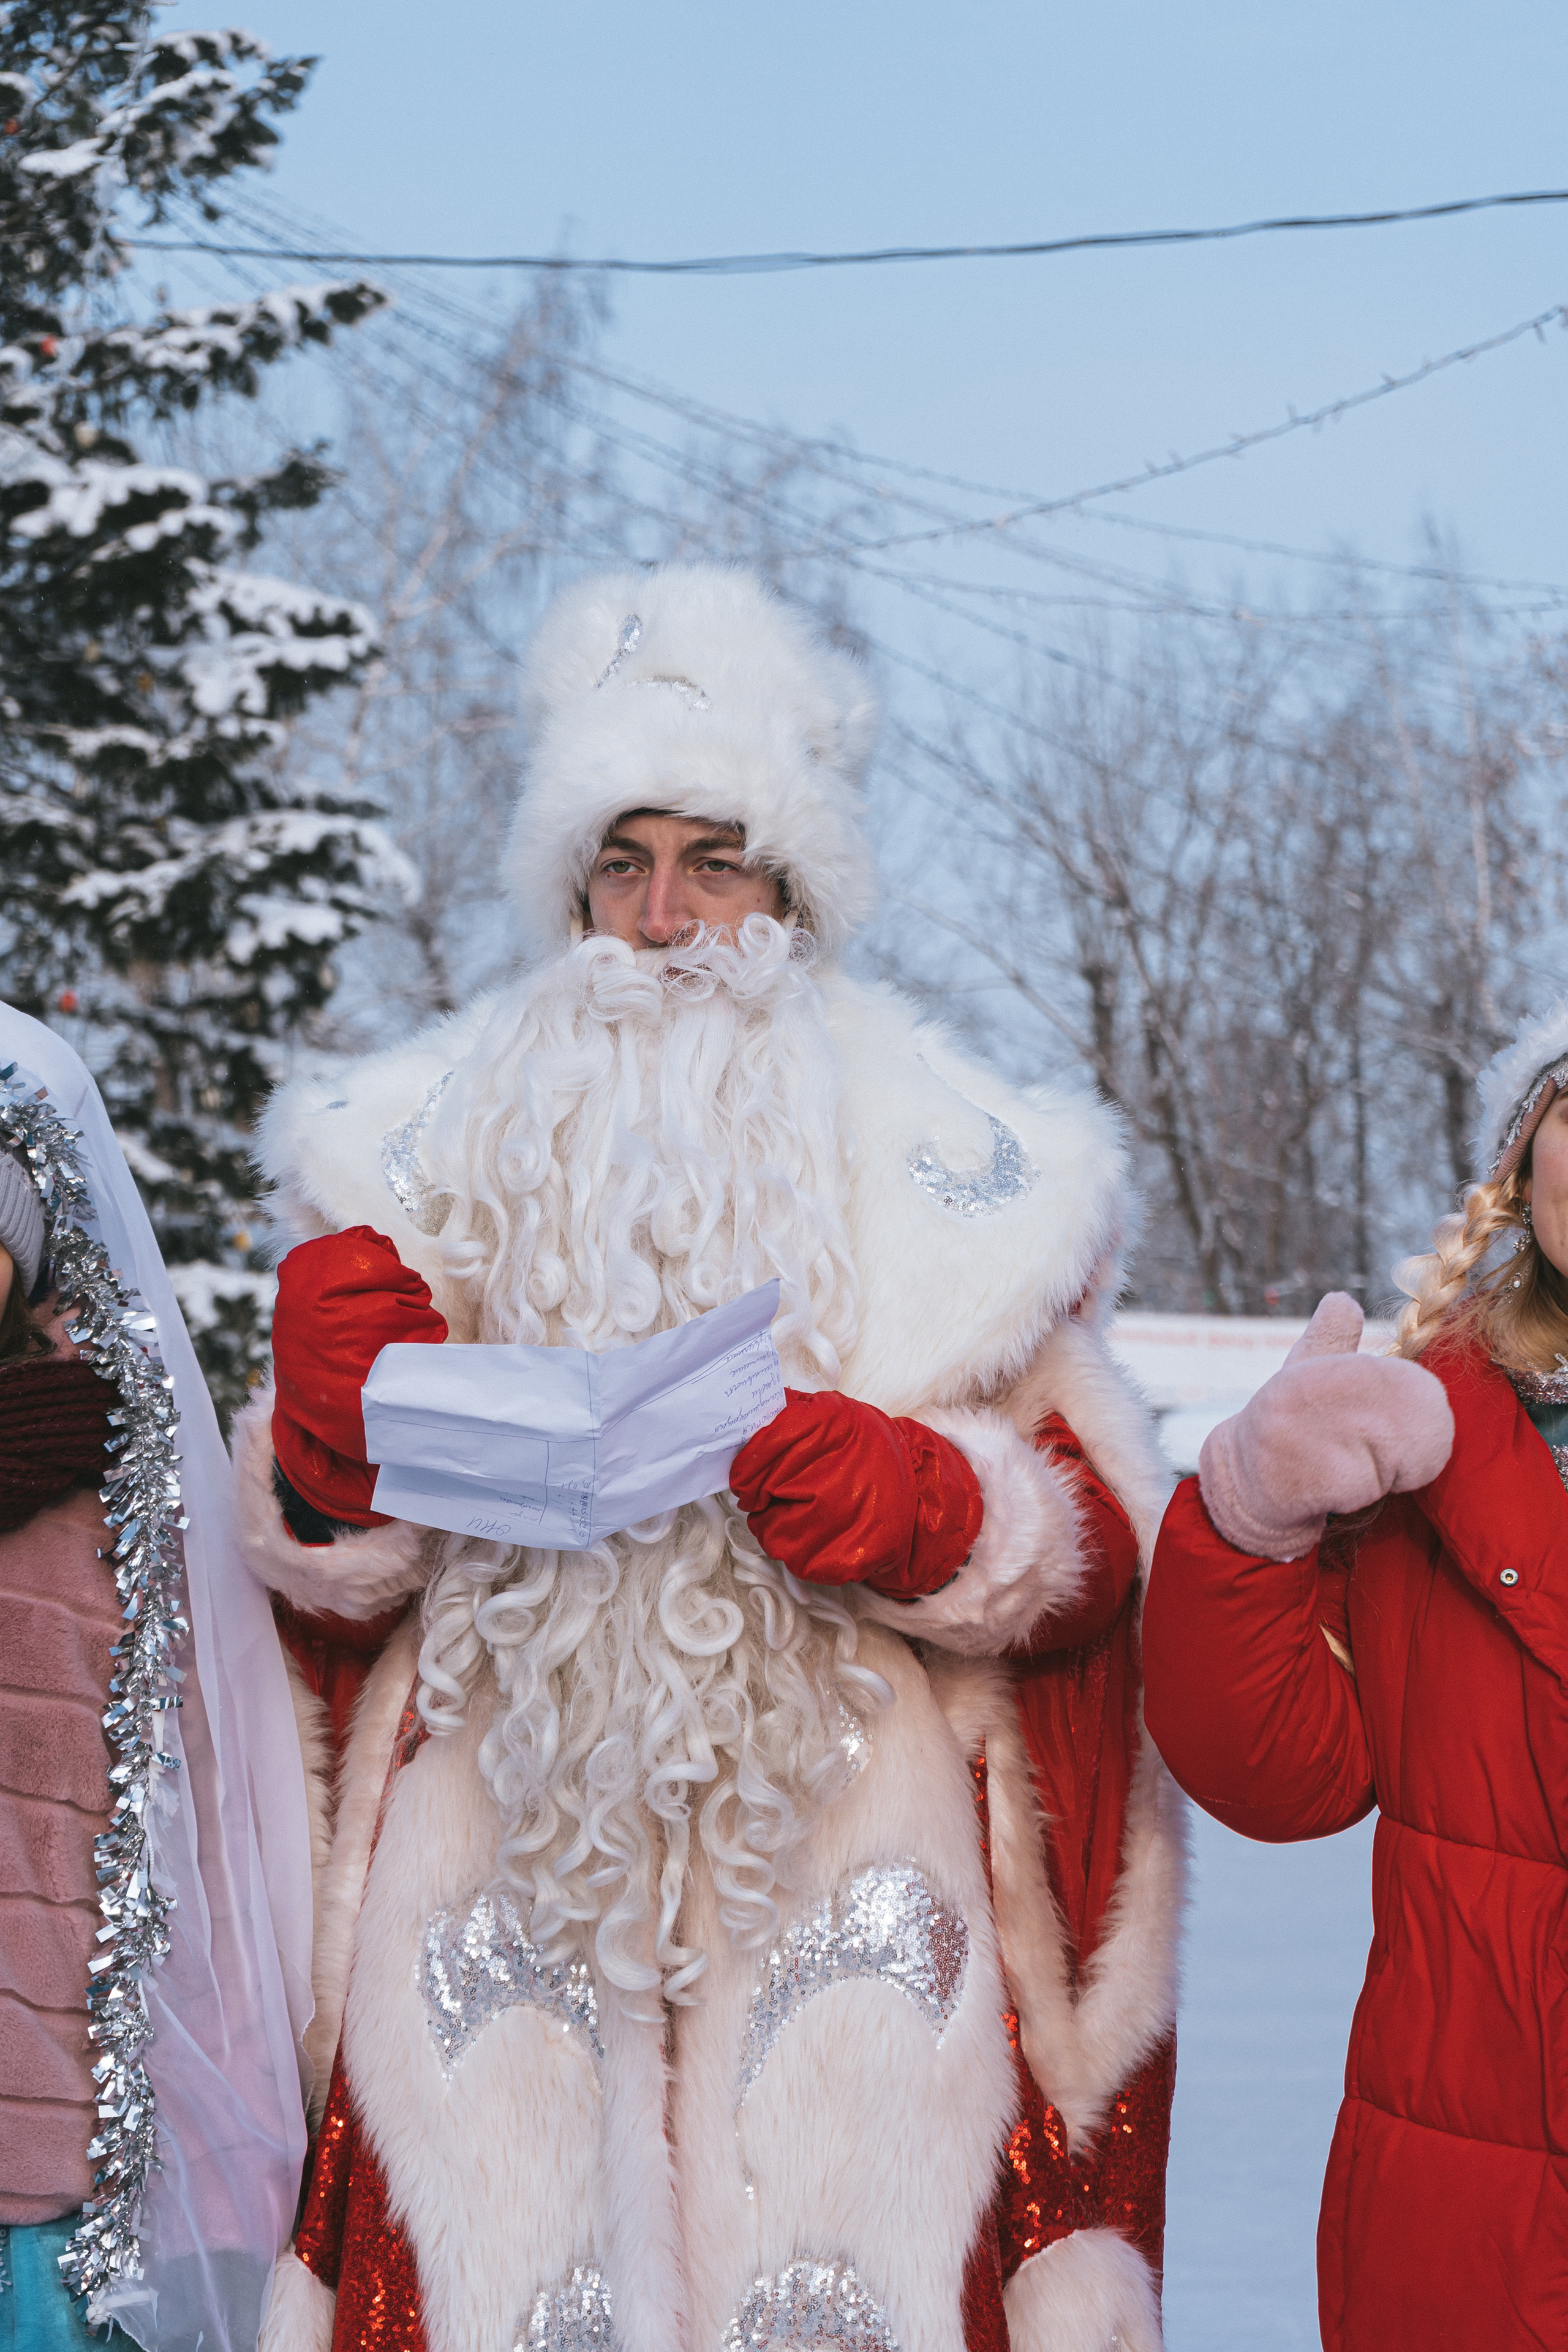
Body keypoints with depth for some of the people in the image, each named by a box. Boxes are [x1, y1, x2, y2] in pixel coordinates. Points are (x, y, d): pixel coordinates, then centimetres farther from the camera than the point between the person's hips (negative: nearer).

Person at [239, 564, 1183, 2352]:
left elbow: (1093, 1544, 6)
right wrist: (329, 1425, -7)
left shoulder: (943, 1162, 9)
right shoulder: (430, 1147, 13)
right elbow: (319, 1582, 14)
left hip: (840, 1901, -1)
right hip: (502, 1891, 1)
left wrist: (905, 1504, -13)